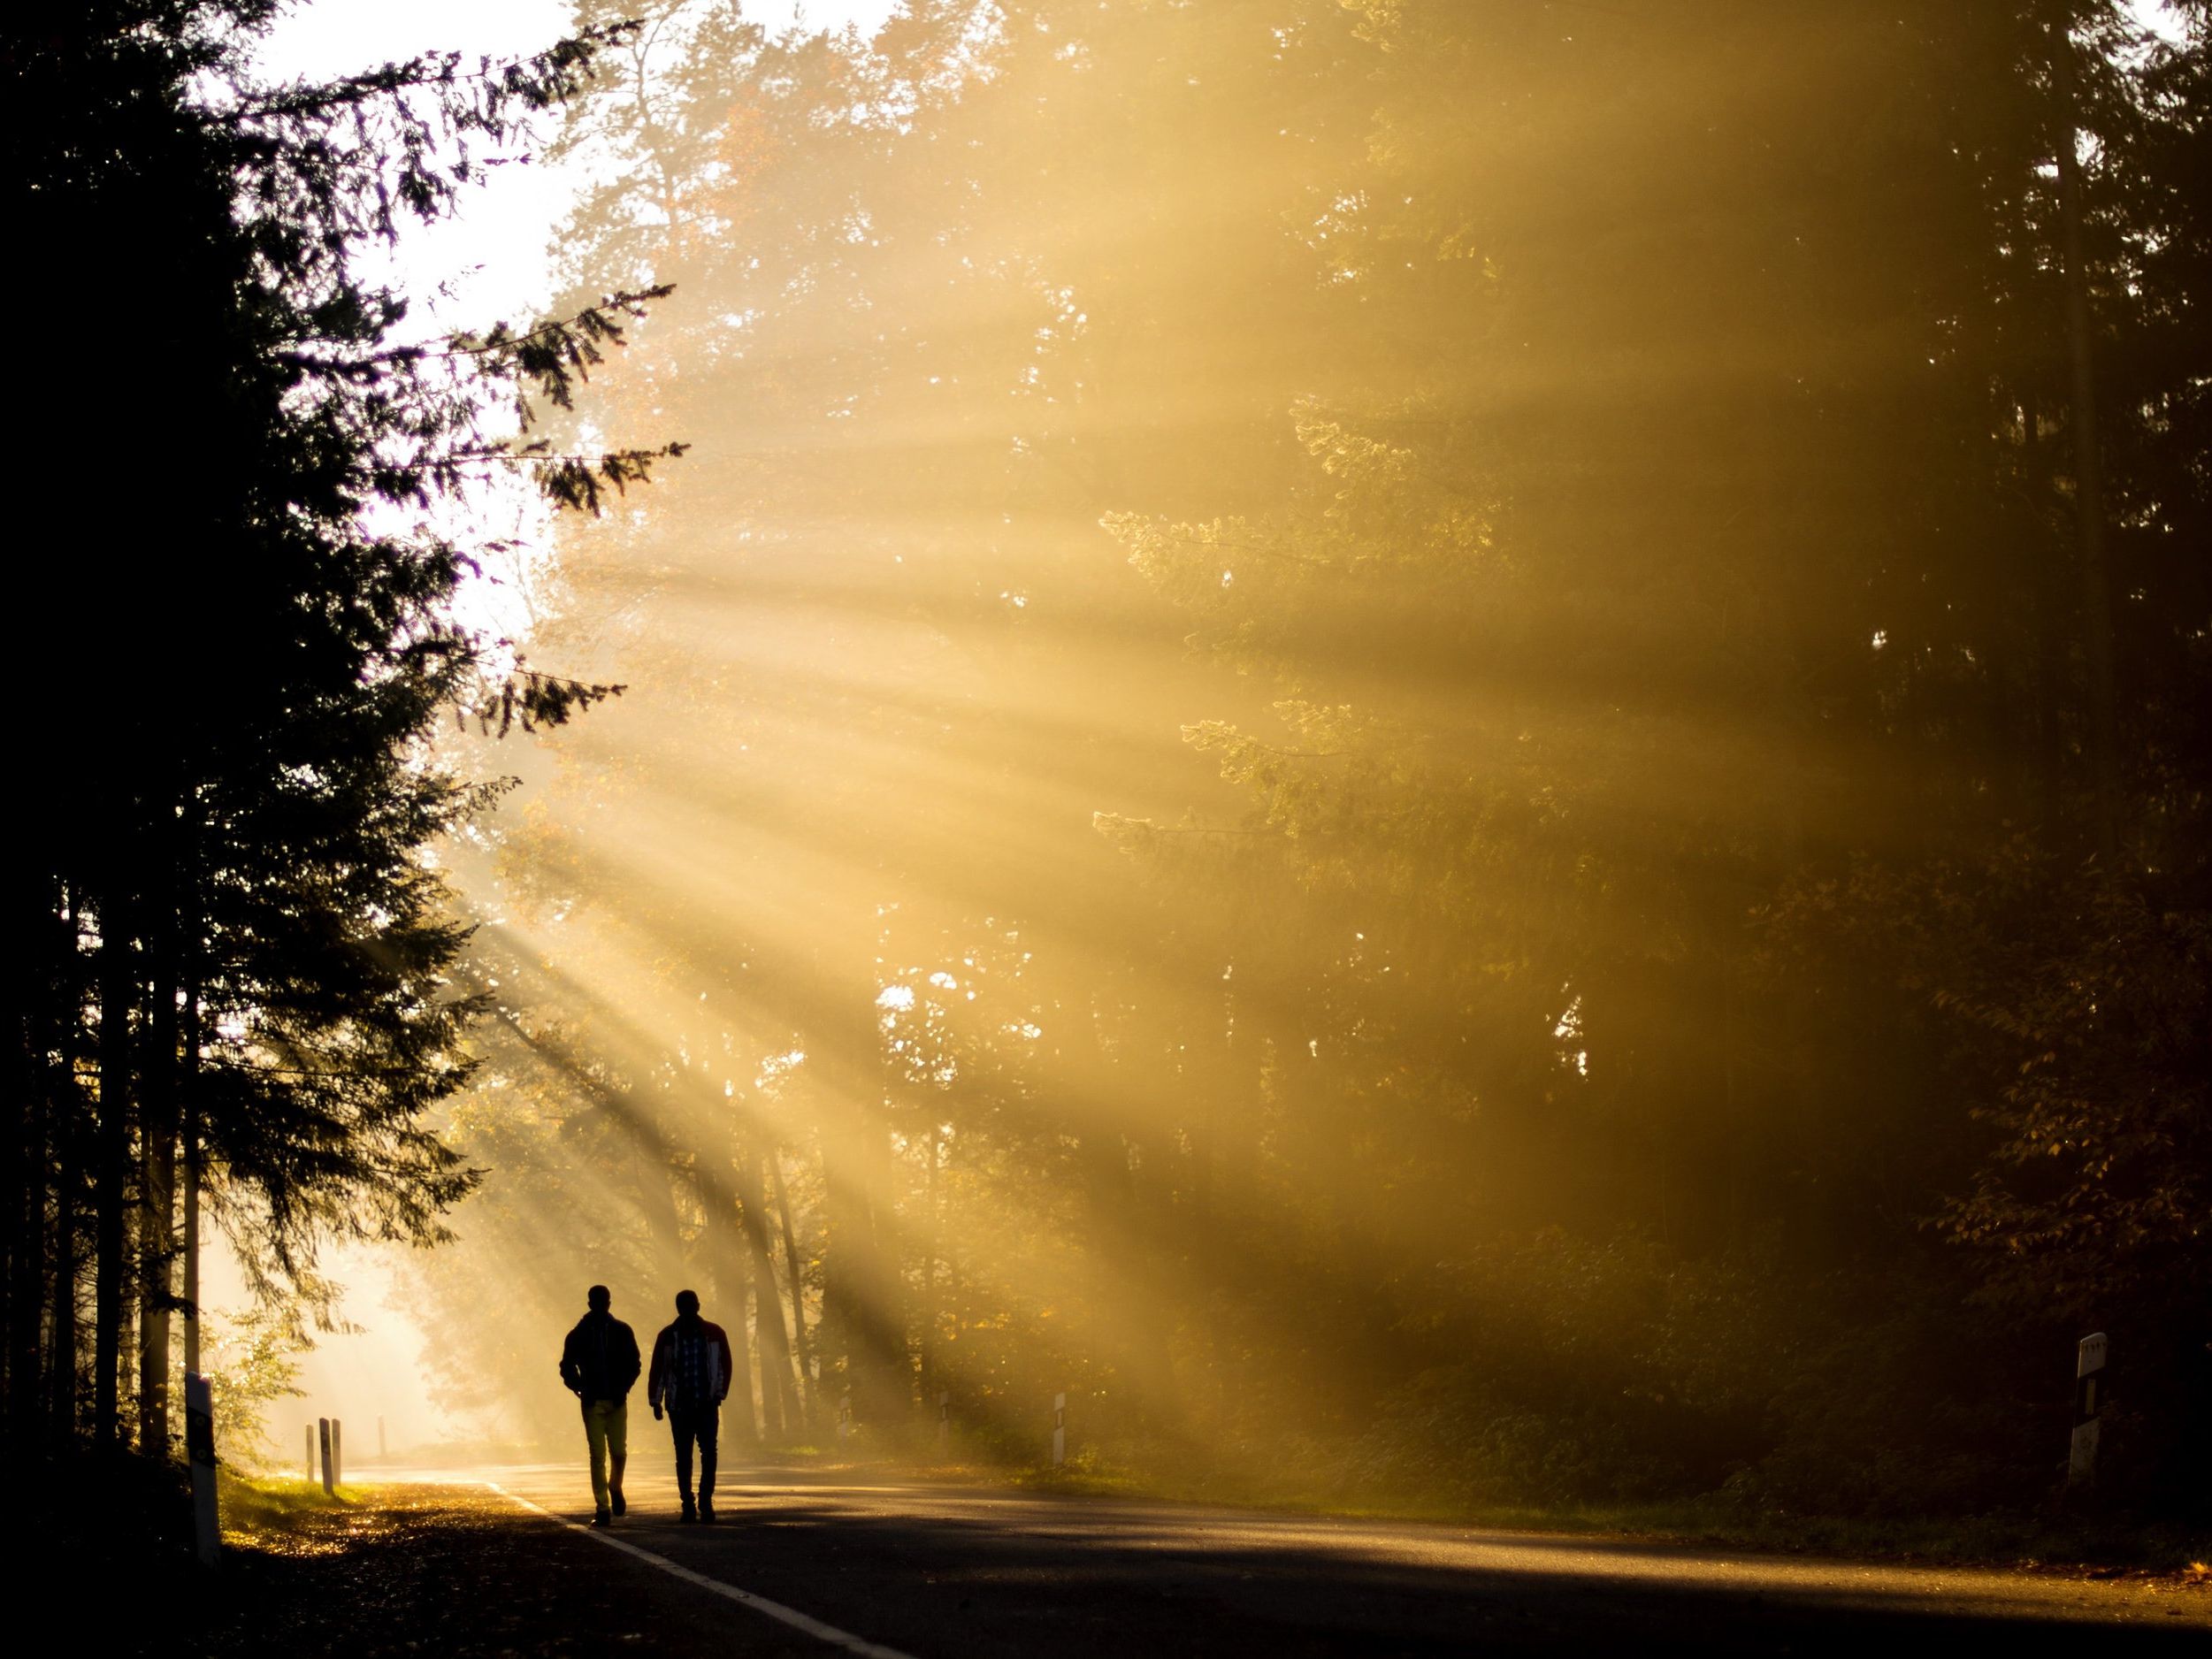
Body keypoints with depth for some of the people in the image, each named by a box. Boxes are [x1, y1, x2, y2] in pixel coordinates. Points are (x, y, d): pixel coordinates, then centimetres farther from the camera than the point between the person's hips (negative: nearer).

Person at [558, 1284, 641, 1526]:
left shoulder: (622, 1332, 4)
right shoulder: (578, 1335, 3)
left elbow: (633, 1363, 7)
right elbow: (567, 1367, 7)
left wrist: (624, 1388, -7)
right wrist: (580, 1388, -9)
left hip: (617, 1401, 0)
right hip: (592, 1403, 0)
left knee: (619, 1452, -4)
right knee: (598, 1456, -5)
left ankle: (615, 1486, 28)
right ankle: (603, 1510, -3)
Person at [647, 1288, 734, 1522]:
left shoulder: (714, 1334, 4)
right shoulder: (668, 1337, 4)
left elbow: (725, 1366, 9)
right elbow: (657, 1370, 6)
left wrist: (720, 1393, 0)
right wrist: (655, 1401, 2)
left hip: (707, 1405, 0)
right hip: (679, 1405, 0)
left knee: (709, 1454, -8)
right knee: (683, 1457, 1)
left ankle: (706, 1502, -4)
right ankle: (687, 1505, 5)